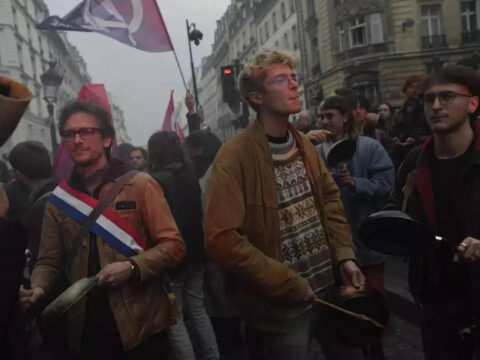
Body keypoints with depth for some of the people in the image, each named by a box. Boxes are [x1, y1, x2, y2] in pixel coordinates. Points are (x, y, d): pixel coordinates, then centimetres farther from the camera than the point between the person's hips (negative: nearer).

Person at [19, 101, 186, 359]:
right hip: (85, 327, 3)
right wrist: (38, 287, -10)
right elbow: (49, 259, 9)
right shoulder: (59, 199, 7)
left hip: (140, 325, -3)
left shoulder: (140, 185, -4)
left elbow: (173, 245, -6)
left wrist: (132, 267, -20)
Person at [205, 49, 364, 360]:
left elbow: (330, 199, 15)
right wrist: (290, 285, -18)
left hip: (325, 287, 8)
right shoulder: (235, 157, -18)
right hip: (282, 302, -7)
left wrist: (344, 255, 1)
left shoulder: (303, 145, 7)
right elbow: (222, 240, -23)